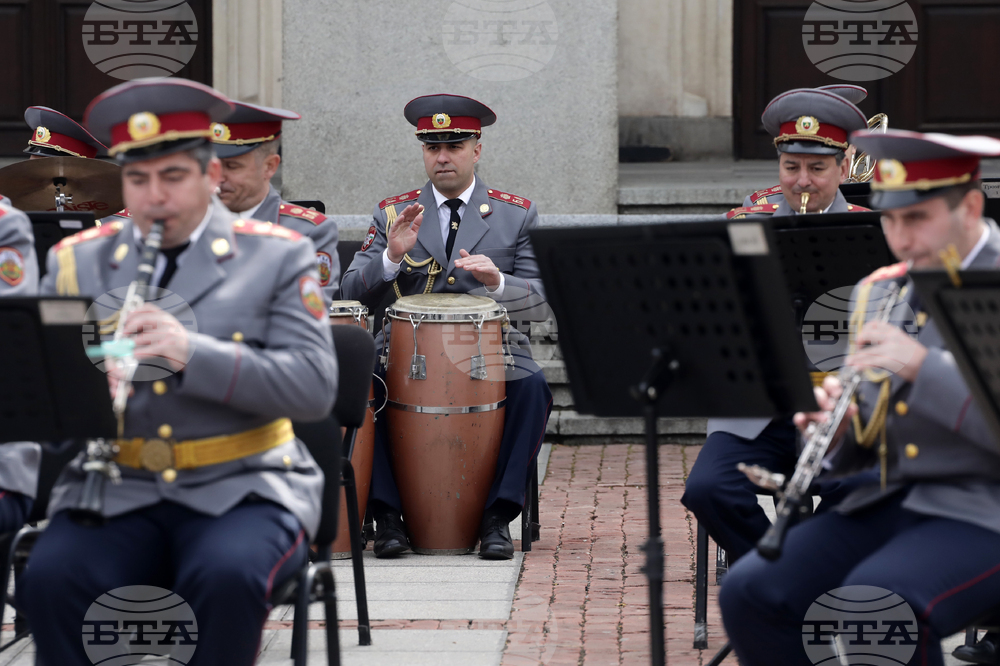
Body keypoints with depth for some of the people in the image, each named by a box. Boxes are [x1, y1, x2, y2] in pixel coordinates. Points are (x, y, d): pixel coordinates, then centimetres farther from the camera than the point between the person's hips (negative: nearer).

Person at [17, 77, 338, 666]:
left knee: (226, 578, -35)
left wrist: (193, 353, -23)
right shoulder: (77, 262, 12)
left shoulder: (278, 257, 4)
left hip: (242, 487, -2)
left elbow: (315, 390, -8)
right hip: (115, 492, 2)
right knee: (51, 579, -29)